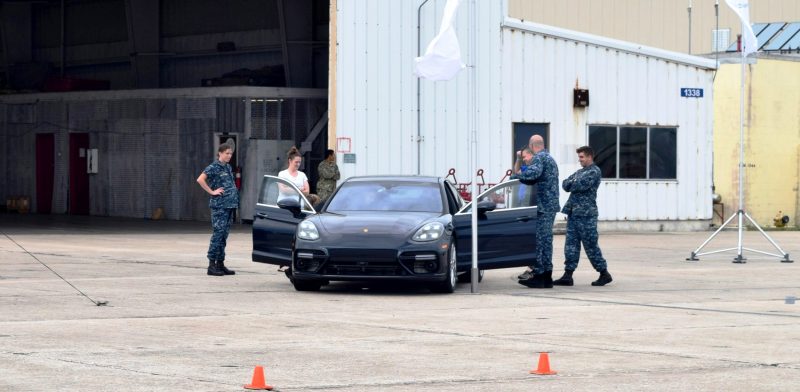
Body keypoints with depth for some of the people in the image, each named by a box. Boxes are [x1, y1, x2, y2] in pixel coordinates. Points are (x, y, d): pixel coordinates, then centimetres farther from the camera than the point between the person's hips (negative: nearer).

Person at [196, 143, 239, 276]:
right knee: (218, 233, -9)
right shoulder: (214, 167, -8)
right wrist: (212, 192, -15)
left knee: (224, 235, 10)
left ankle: (220, 263, 14)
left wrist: (235, 202, 15)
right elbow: (200, 179, -19)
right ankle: (212, 265, -7)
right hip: (219, 205, -8)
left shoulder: (228, 167, 15)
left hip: (230, 205, 8)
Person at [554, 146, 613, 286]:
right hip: (573, 212, 8)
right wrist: (574, 183, -7)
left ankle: (604, 273, 6)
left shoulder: (594, 172, -6)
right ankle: (568, 275, 4)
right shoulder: (579, 172, 20)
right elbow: (565, 184, 13)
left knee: (591, 245, -3)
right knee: (571, 244, 4)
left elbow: (581, 185, -18)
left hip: (586, 213, -8)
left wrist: (571, 184, 0)